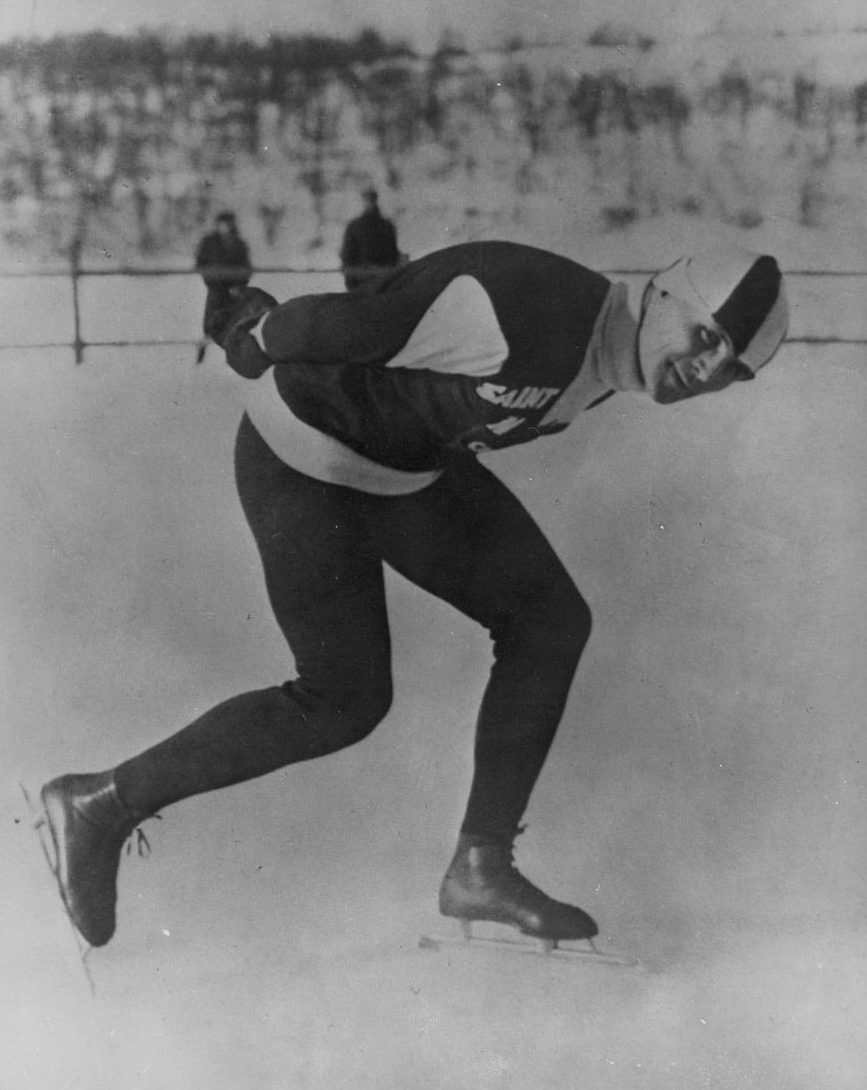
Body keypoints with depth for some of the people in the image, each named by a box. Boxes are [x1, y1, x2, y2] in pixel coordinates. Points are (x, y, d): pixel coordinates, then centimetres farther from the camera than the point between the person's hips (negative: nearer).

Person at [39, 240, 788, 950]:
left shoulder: (601, 365, -1)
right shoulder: (524, 316, -33)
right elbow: (352, 325, -24)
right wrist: (255, 337, -6)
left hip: (405, 462, 9)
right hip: (301, 460, -9)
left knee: (551, 620, 2)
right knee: (346, 700, -3)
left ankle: (482, 867, 12)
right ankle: (103, 804, 12)